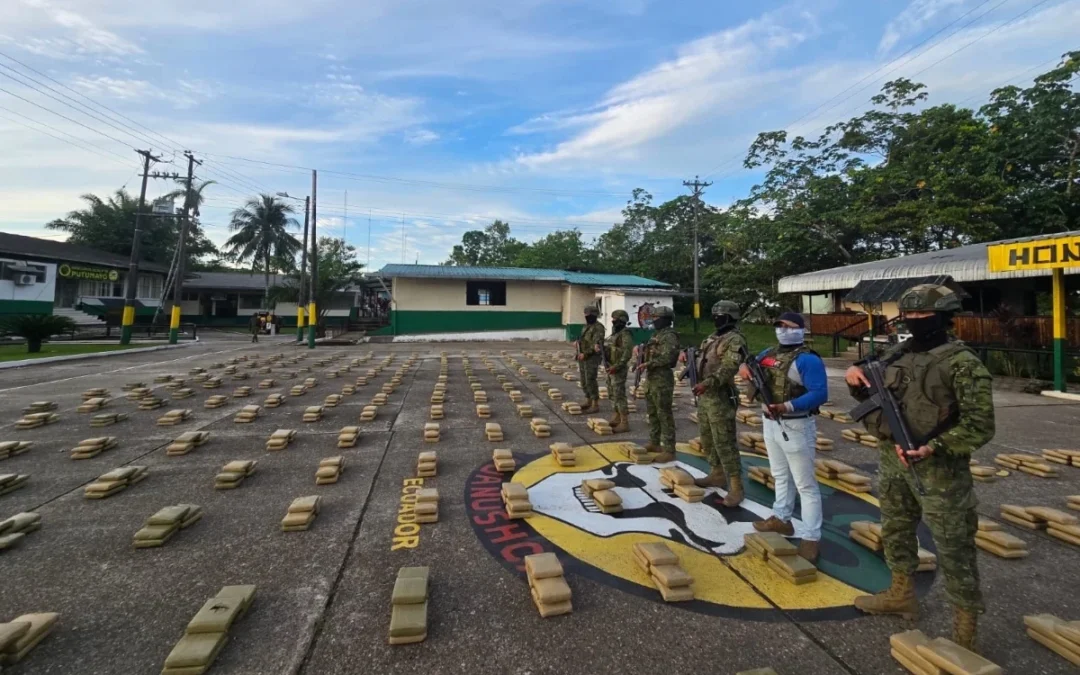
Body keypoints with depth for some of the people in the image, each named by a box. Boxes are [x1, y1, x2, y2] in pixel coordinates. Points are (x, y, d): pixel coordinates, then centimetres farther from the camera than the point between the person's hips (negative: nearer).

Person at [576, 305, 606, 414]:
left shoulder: (598, 327, -12)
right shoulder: (586, 327, 16)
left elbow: (597, 343, -21)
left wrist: (585, 354, -21)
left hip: (592, 358, -9)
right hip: (583, 358, 9)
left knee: (590, 382, -8)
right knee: (584, 381, 13)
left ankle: (595, 405, -2)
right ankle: (588, 401, 25)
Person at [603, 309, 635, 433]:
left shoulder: (625, 334, -16)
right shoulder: (615, 333, 14)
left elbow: (627, 353, -24)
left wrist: (616, 366, -26)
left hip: (618, 370, -10)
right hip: (611, 368, 10)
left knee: (619, 395, -8)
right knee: (612, 394, 16)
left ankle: (625, 423, -3)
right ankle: (617, 417, 27)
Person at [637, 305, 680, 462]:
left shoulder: (669, 336, -13)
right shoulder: (656, 335, 17)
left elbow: (667, 357, -25)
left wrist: (648, 364, -23)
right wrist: (645, 364, 11)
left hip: (662, 379, -10)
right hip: (651, 378, 10)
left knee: (664, 415, -6)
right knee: (652, 413, 17)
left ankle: (669, 451, -1)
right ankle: (654, 443, 29)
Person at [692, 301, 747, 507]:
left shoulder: (735, 340, -12)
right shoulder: (712, 338, 17)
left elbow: (729, 368, -25)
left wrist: (707, 383, -34)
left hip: (721, 397, -9)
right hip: (704, 396, 10)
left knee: (724, 443, -7)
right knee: (707, 440, 17)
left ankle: (735, 487, 1)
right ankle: (718, 475, 32)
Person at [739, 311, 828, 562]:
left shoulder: (807, 359, -16)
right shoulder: (769, 353, 8)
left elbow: (820, 393, -25)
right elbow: (750, 362, 24)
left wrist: (787, 407, -35)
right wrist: (744, 367, 1)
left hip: (795, 427, -8)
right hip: (770, 423, 8)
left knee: (805, 484, 0)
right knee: (780, 476, 22)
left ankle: (810, 538, 7)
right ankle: (781, 519, 37)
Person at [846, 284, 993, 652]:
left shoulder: (962, 363, -14)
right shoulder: (896, 354, 5)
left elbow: (980, 426, -16)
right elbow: (874, 398, 16)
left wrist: (934, 448, -28)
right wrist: (857, 381, -6)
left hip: (938, 469, -7)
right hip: (891, 462, 7)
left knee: (953, 548, 6)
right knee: (895, 531, 21)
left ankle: (965, 630, 22)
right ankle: (901, 594, 41)